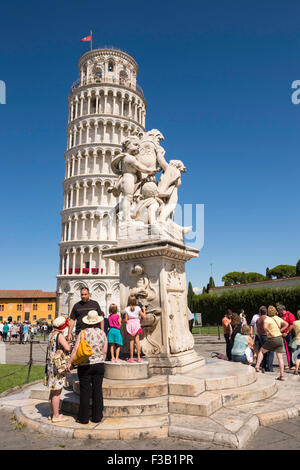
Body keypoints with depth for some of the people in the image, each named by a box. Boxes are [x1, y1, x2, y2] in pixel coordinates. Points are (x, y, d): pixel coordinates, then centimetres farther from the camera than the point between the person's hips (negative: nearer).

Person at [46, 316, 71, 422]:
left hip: (51, 364, 9)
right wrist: (69, 342, -4)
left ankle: (52, 413, 27)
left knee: (53, 391, 17)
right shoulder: (59, 335, -16)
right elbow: (67, 348, -25)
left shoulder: (51, 335, 11)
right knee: (57, 392, 0)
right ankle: (56, 416, 8)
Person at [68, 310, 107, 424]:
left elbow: (75, 349, -11)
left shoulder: (82, 333, -9)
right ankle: (97, 417, 18)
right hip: (99, 364, 3)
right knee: (97, 391, 10)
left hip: (85, 365, -2)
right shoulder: (102, 333, 0)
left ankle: (84, 418, 14)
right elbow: (104, 351, 3)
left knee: (85, 392, 6)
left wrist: (70, 362, -2)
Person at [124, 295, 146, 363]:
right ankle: (139, 357, 0)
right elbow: (144, 316, 1)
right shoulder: (138, 308, -2)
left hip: (129, 324, 0)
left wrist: (124, 320, 20)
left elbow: (126, 320, -3)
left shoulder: (127, 309, -2)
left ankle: (131, 358, 7)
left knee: (131, 341, 5)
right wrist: (144, 310, 15)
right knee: (137, 340, 2)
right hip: (136, 324, 0)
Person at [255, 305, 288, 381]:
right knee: (280, 357, 6)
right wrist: (279, 331, 11)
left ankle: (257, 367, 7)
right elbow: (286, 324, 14)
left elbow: (265, 327, -29)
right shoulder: (278, 318, 7)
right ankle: (282, 375, 6)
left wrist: (271, 333, -17)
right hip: (280, 338, 5)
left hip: (272, 339, -5)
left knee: (261, 351, 13)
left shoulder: (268, 319, -11)